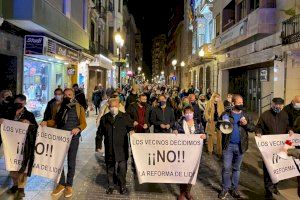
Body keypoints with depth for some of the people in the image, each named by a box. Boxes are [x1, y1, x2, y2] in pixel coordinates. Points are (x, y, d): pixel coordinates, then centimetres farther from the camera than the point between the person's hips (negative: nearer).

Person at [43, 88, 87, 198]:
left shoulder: (79, 108, -2)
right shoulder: (61, 107, 10)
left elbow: (83, 123, -7)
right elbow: (56, 121, 14)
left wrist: (78, 128, -28)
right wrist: (46, 123, -5)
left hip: (73, 138, -3)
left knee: (71, 162, 7)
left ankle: (69, 185, 21)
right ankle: (61, 183, 24)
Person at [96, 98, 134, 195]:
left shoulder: (125, 117, 0)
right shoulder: (104, 118, 5)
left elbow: (131, 128, 8)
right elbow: (99, 133, 9)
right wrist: (99, 145, 6)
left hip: (122, 148, -2)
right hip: (109, 149, 2)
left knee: (122, 168, 2)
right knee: (110, 168, 13)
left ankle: (123, 186, 21)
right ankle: (110, 186, 31)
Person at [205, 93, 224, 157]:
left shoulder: (220, 104, 8)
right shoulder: (209, 103, 0)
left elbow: (223, 112, 10)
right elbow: (206, 112, 0)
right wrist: (208, 119, -12)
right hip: (212, 122, -2)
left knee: (219, 136, -1)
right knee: (211, 136, 7)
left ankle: (219, 151, 8)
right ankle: (210, 150, 20)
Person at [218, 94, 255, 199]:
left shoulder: (246, 115, 6)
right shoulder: (226, 114, -1)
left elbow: (253, 128, 6)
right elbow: (218, 125, 3)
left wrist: (246, 124, -14)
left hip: (240, 146, 2)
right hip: (228, 145, -2)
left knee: (237, 168, 14)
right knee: (226, 168, 1)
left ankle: (234, 189, 28)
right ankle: (225, 188, 18)